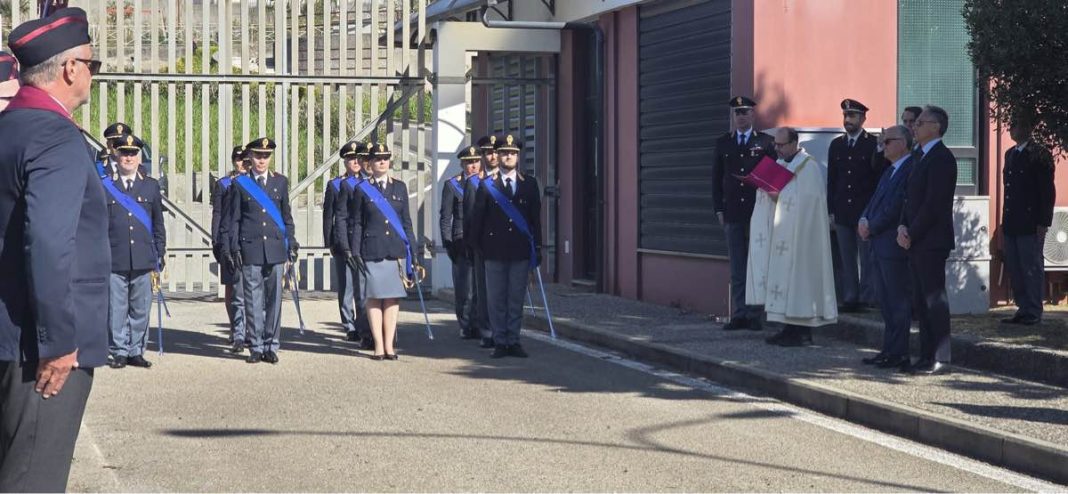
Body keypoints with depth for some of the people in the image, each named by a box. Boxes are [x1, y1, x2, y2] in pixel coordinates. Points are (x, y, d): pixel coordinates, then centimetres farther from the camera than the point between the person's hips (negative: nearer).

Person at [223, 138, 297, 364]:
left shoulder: (280, 182, 11)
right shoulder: (240, 184, 5)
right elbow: (233, 219, 6)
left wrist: (291, 244, 9)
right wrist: (234, 248, -1)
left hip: (275, 247, 2)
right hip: (250, 249, -2)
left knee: (274, 298, 2)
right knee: (253, 300, 0)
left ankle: (271, 346, 9)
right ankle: (256, 347, 7)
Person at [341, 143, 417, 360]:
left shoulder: (400, 187, 12)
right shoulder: (362, 189, 4)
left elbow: (406, 220, 14)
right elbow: (356, 224, 4)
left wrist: (412, 250, 9)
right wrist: (355, 251, -4)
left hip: (396, 250, 2)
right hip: (372, 250, -2)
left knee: (393, 298, 3)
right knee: (374, 297, 0)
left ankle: (389, 345, 8)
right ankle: (378, 345, 5)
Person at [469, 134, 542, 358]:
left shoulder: (530, 184, 9)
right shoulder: (487, 185, 5)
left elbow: (536, 218, 10)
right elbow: (477, 217, 5)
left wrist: (537, 248, 6)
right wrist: (477, 246, 1)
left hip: (521, 250, 1)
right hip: (495, 250, -1)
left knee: (517, 298, 3)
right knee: (496, 299, 1)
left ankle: (513, 341, 10)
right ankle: (500, 342, 7)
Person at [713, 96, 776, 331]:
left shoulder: (765, 142, 3)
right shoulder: (723, 143, 12)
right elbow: (716, 178, 12)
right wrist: (719, 208, 5)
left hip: (757, 212, -3)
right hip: (732, 213, 3)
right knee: (737, 268, 4)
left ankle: (754, 315, 2)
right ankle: (739, 314, 6)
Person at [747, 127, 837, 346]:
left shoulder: (809, 167, -10)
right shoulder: (781, 164, 16)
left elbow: (808, 199, -18)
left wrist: (780, 195, -19)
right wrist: (768, 189, -1)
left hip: (799, 236, -8)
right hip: (780, 235, 8)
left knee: (797, 278, -8)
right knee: (782, 279, 7)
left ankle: (803, 332, -5)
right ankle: (790, 327, 12)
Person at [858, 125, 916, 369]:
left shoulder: (911, 170, -14)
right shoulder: (890, 171, 19)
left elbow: (896, 207, -19)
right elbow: (876, 200, 19)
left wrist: (871, 227, -12)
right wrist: (864, 220, 0)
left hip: (894, 246, -10)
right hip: (879, 245, 10)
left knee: (899, 301, -4)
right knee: (885, 301, 13)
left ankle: (898, 353, -1)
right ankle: (889, 350, 19)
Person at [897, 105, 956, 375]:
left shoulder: (941, 158, -13)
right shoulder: (923, 158, 18)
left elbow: (933, 203, -19)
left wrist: (912, 234, -14)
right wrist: (903, 227, 3)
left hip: (931, 241, -10)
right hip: (916, 242, 10)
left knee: (935, 299, -6)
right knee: (921, 302, 12)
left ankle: (940, 360, -3)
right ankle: (927, 356, 17)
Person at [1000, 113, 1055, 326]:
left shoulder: (1040, 154, -7)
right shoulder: (1010, 154, 16)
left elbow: (1048, 190, -10)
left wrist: (1043, 223, -14)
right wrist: (1005, 221, 14)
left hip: (1030, 224, -7)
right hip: (1011, 224, 8)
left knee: (1032, 268, -2)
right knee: (1014, 269, 9)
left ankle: (1034, 312, 4)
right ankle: (1023, 309, 16)